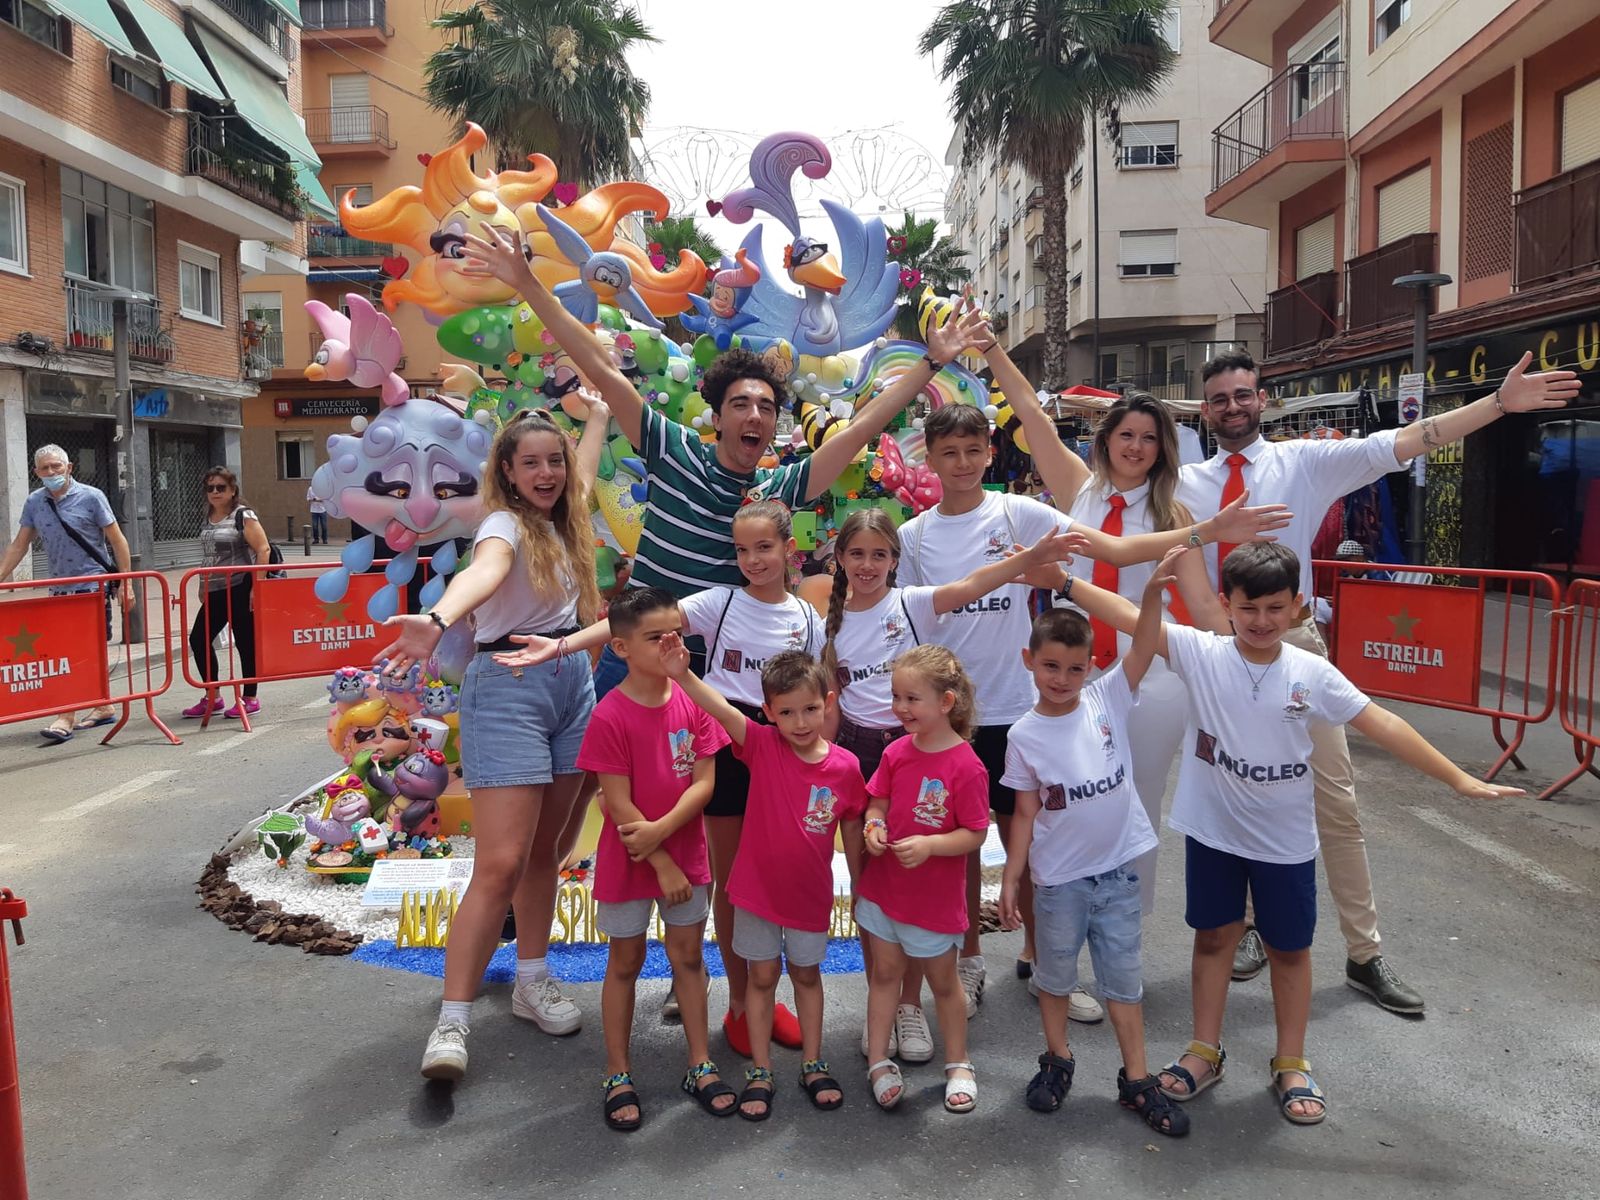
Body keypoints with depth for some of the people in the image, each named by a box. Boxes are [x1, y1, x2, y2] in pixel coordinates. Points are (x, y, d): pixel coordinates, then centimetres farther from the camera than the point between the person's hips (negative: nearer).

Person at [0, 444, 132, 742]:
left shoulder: (91, 497, -6)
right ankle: (103, 708, 22)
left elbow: (117, 540, -5)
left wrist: (126, 583, -8)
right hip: (60, 587, 5)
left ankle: (67, 717, -9)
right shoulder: (34, 503, 8)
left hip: (93, 585, -5)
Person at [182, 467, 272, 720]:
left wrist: (256, 587, -18)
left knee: (245, 642, 0)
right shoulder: (207, 519, 15)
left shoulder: (243, 515, -7)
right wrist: (203, 587, 20)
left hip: (240, 588, -8)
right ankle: (211, 697, 18)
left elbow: (263, 550, -14)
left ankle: (250, 699, 10)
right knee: (199, 639, 6)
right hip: (214, 592, 8)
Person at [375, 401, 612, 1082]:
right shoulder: (505, 524, -11)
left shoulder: (564, 519, 11)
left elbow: (586, 465, 33)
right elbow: (482, 571, -35)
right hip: (509, 686, -7)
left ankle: (531, 982, 28)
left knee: (547, 851, 13)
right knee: (501, 864, -11)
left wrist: (600, 409, 44)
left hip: (572, 681, 7)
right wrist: (437, 620, -54)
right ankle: (452, 1022, -3)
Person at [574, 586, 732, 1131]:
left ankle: (700, 1065, 30)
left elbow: (703, 782, -7)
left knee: (688, 957, 15)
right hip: (628, 861, -3)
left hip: (686, 855, 4)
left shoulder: (693, 702, -5)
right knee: (625, 962, 12)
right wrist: (661, 862, -15)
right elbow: (618, 804, -17)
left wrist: (660, 830, -21)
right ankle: (618, 1075, 27)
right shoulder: (610, 716, -17)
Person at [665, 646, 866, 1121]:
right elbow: (722, 710, -33)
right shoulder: (762, 746, -15)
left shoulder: (845, 766, -12)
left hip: (811, 893, 1)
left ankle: (813, 1065, 35)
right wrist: (682, 674, -50)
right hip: (758, 886, -1)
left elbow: (852, 831, 1)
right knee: (763, 976, 13)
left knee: (806, 975, 19)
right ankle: (760, 1073, 28)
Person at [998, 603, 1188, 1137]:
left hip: (1119, 867, 1)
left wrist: (1155, 589, -34)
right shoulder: (1024, 735, -8)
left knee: (1124, 976, 13)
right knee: (1055, 973, 17)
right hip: (1059, 877, -1)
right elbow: (1026, 813, -3)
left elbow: (1143, 648, -20)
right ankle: (1058, 1061, 39)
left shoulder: (1107, 700, -6)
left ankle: (1136, 1080, 27)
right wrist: (1010, 881, -3)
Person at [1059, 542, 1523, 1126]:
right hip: (1212, 829, 0)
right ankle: (1205, 1052, 31)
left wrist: (1459, 779, -8)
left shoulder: (1312, 674, -10)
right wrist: (1066, 581, -27)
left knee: (1289, 947, 14)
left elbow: (1381, 724, -7)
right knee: (1214, 935, 14)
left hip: (1285, 838, 1)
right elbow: (1130, 617, -18)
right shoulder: (1201, 654, -13)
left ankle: (1291, 1065, 32)